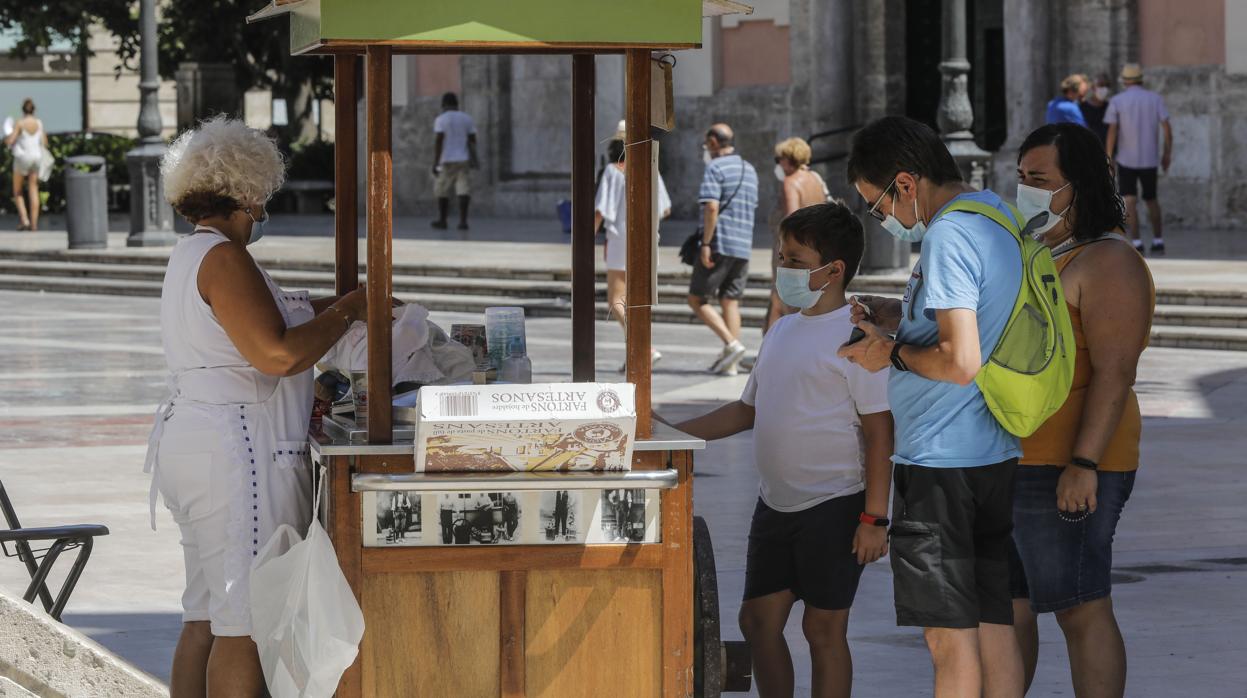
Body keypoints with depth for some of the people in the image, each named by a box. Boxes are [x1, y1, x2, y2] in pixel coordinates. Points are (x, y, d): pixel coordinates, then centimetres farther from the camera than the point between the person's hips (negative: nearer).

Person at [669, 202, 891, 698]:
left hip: (833, 505, -8)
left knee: (823, 628, -1)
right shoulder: (783, 330, 11)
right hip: (776, 504, 8)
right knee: (759, 620, 11)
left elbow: (879, 432, -15)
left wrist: (874, 516, -19)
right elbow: (747, 411, 20)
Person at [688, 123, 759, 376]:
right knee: (731, 303, 7)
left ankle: (731, 344, -15)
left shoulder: (715, 168, -9)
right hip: (743, 246, 7)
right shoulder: (749, 170, 16)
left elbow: (712, 207, -20)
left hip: (719, 244, -7)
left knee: (697, 300, 0)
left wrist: (706, 244, -20)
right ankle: (729, 364, 1)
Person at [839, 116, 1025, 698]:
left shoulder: (948, 235, -19)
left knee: (950, 636, -3)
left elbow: (960, 361, -26)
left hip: (940, 464, -9)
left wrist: (891, 353, -10)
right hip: (997, 454, 9)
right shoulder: (996, 214, 11)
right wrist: (890, 313, 14)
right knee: (994, 626, 11)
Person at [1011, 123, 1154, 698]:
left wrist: (1084, 464, -26)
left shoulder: (1107, 263, -12)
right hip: (1001, 463, 9)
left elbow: (1114, 374, -20)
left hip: (1064, 470, -9)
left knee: (1080, 610, -4)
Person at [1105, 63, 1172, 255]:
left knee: (1129, 201, -3)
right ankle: (1158, 241, 20)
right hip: (1150, 159, 3)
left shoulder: (1117, 101, -3)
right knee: (1151, 199, 18)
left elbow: (1112, 132, -9)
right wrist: (1167, 154, 6)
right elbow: (1167, 130, -3)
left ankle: (1136, 242, -16)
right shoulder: (1155, 99, 3)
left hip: (1126, 159, -3)